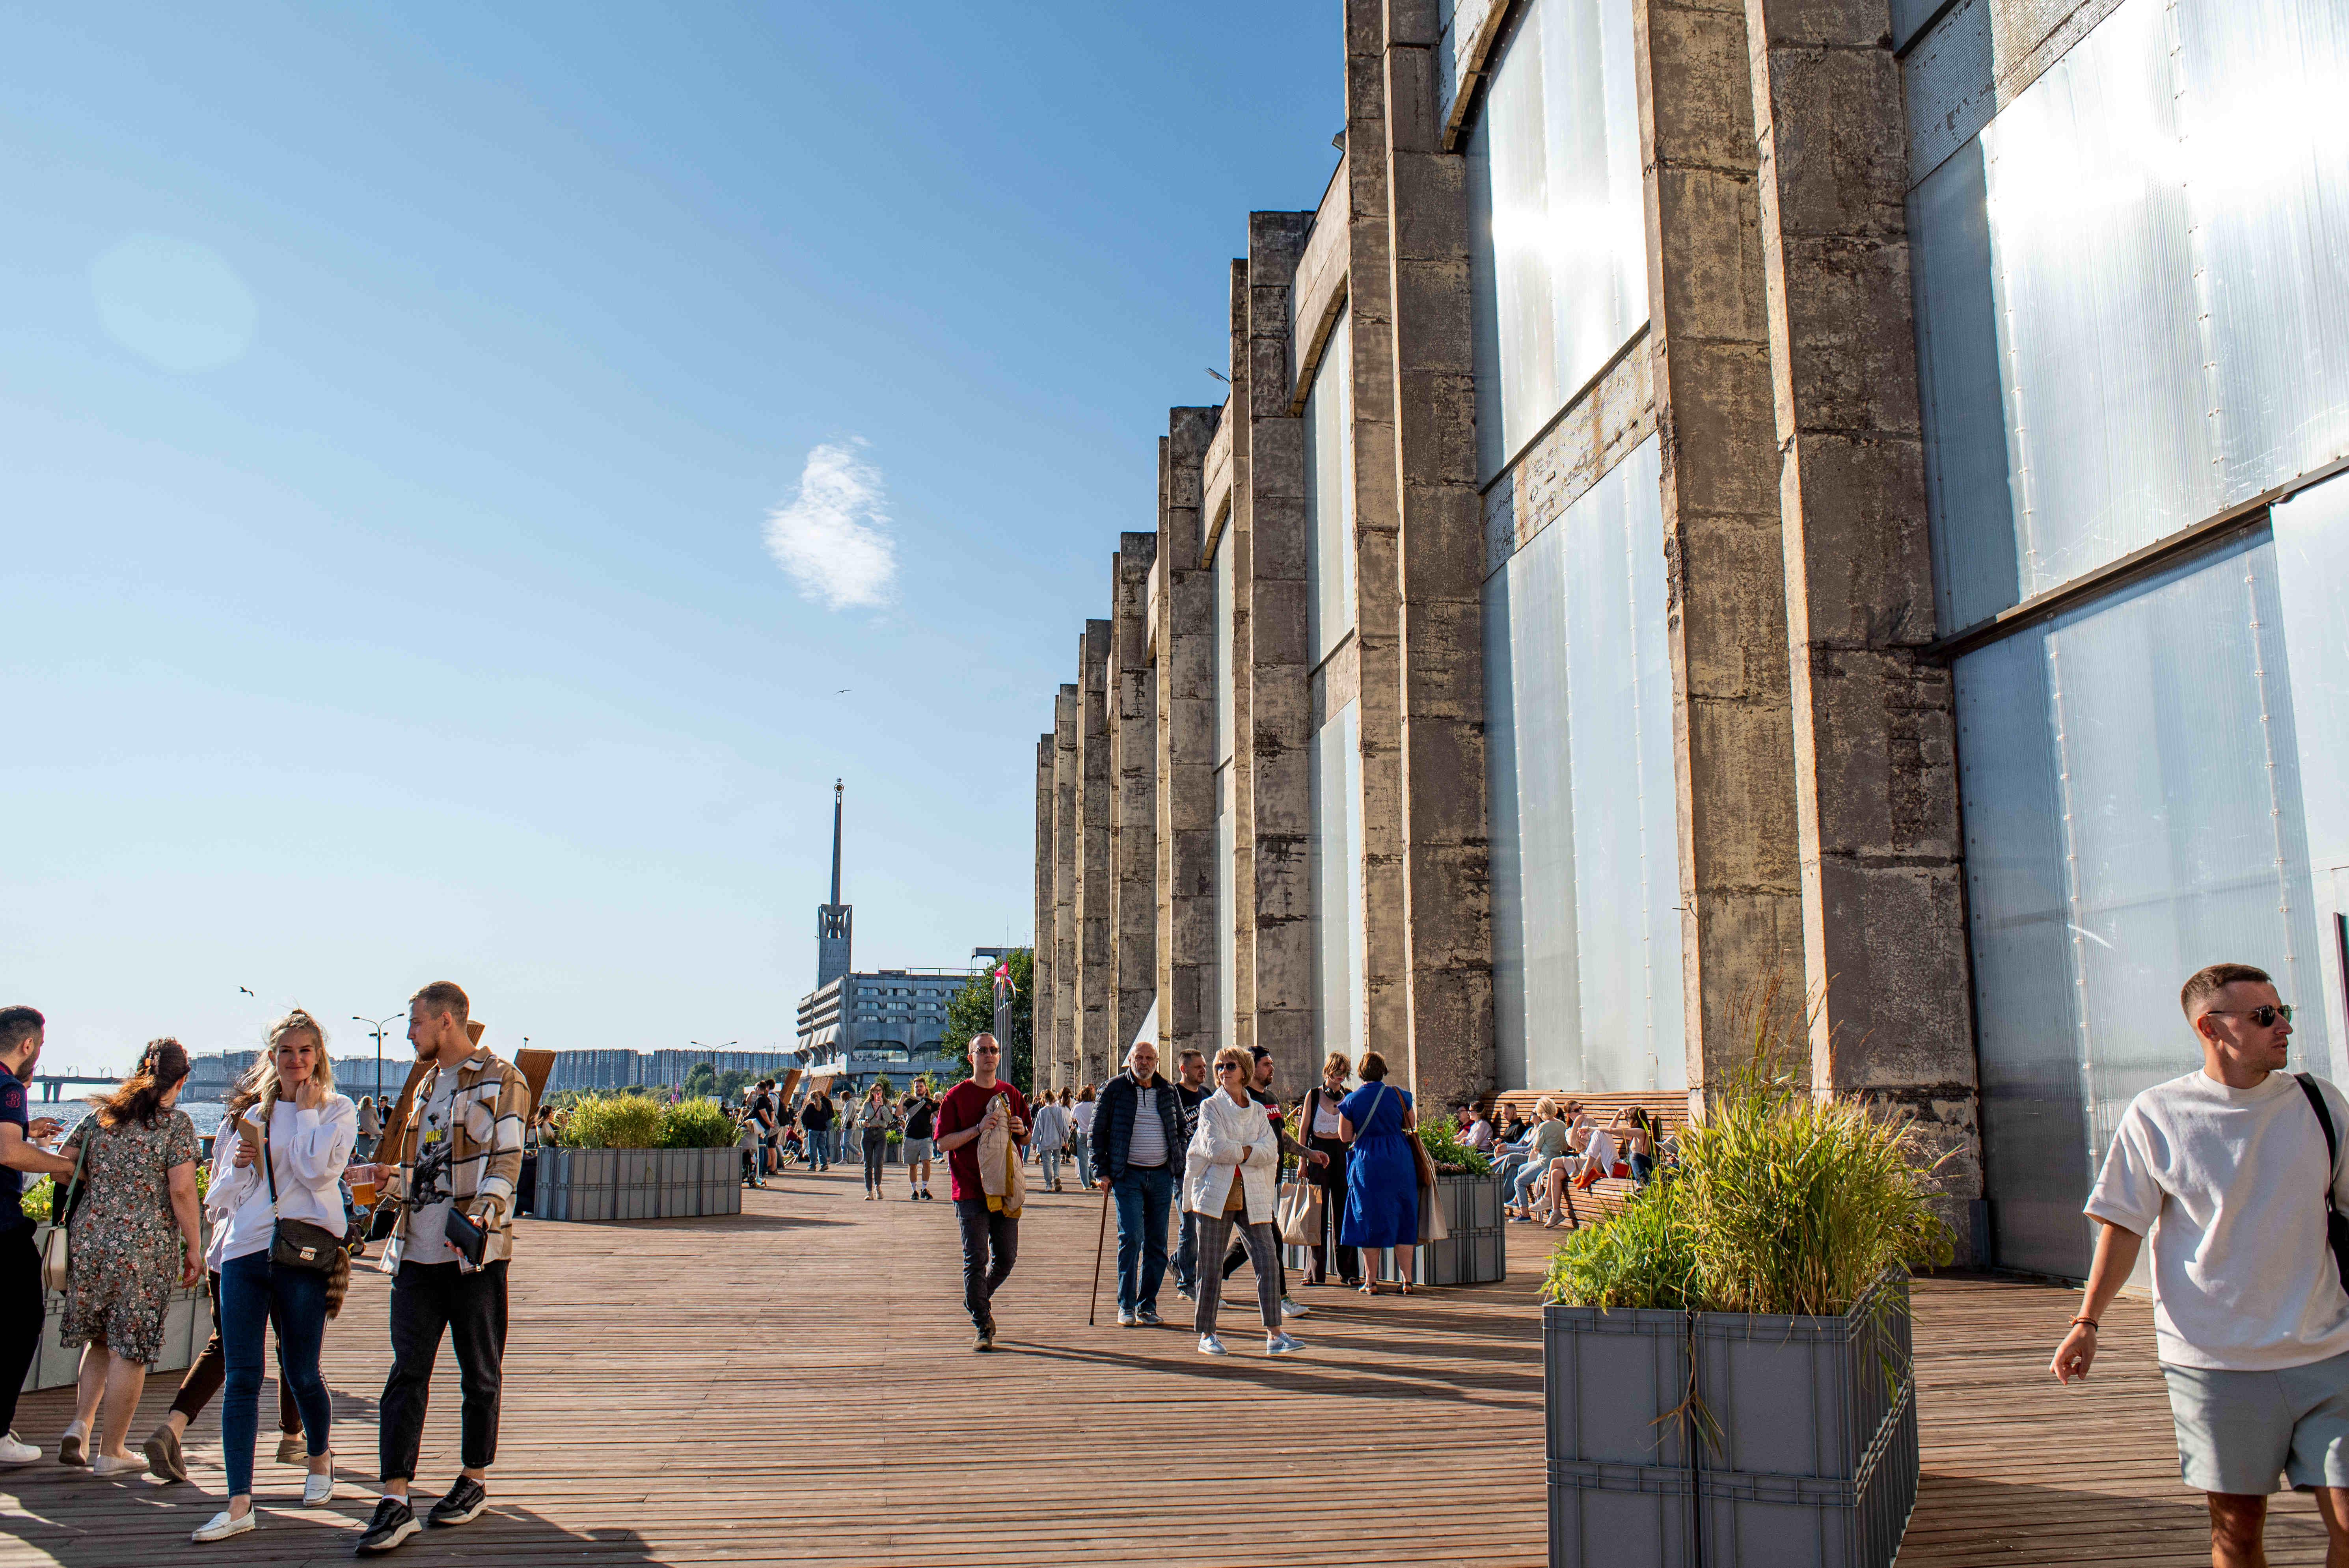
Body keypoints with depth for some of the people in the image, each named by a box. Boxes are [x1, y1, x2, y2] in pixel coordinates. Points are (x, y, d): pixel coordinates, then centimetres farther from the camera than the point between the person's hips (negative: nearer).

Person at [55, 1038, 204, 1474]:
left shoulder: (100, 1114, 8)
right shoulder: (176, 1122, -7)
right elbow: (182, 1191, -13)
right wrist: (194, 1249, -5)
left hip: (88, 1239, 5)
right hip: (145, 1245, -5)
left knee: (99, 1340, 22)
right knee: (129, 1349, 3)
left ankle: (80, 1423, 7)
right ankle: (111, 1451, 10)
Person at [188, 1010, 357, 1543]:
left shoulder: (336, 1111, 5)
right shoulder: (247, 1113, 15)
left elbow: (320, 1170, -12)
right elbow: (221, 1190, 18)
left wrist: (307, 1110, -4)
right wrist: (239, 1164, -3)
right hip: (243, 1251, 3)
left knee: (300, 1374, 4)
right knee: (241, 1378, -3)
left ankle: (320, 1456, 32)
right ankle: (239, 1504, -2)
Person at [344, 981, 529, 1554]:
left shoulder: (499, 1081, -5)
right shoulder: (426, 1086, 20)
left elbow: (504, 1161, -16)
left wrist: (484, 1213, -31)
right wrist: (387, 1176, 11)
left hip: (475, 1254, -6)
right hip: (418, 1251, 7)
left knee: (479, 1374, 7)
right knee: (407, 1372, 0)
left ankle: (475, 1482, 21)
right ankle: (395, 1502, -1)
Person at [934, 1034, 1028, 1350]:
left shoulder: (1011, 1094, 11)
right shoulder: (956, 1096, -2)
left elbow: (1027, 1138, 21)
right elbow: (943, 1144, -7)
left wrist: (1021, 1131, -3)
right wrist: (979, 1128, -18)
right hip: (970, 1191, -4)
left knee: (1006, 1258, 8)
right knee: (976, 1260, -5)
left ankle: (978, 1300, 34)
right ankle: (982, 1327, 4)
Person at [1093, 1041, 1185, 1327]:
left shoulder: (1168, 1092, 9)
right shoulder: (1116, 1089, 0)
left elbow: (1182, 1129, 21)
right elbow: (1098, 1130, 2)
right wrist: (1101, 1171, -4)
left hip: (1161, 1175, 3)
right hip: (1127, 1175, -3)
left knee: (1157, 1243, 5)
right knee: (1131, 1237, -12)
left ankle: (1147, 1306, 14)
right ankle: (1126, 1306, -2)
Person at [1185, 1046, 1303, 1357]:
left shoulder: (1258, 1110, 14)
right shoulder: (1210, 1106, 4)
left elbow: (1271, 1152, 1)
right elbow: (1216, 1148, -11)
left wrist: (1238, 1151, -10)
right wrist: (1250, 1152, -2)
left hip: (1253, 1195, 3)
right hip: (1216, 1193, -3)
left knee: (1267, 1259, -5)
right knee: (1211, 1265, 0)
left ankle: (1275, 1334, -3)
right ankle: (1206, 1334, 9)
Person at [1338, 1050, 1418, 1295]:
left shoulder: (1352, 1100, -4)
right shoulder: (1399, 1095, -1)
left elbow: (1345, 1137, -2)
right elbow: (1411, 1125, 11)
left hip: (1367, 1163, -1)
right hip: (1400, 1161, 1)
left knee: (1370, 1221, 6)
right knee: (1403, 1219, 8)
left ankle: (1371, 1281, 8)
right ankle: (1407, 1280, 8)